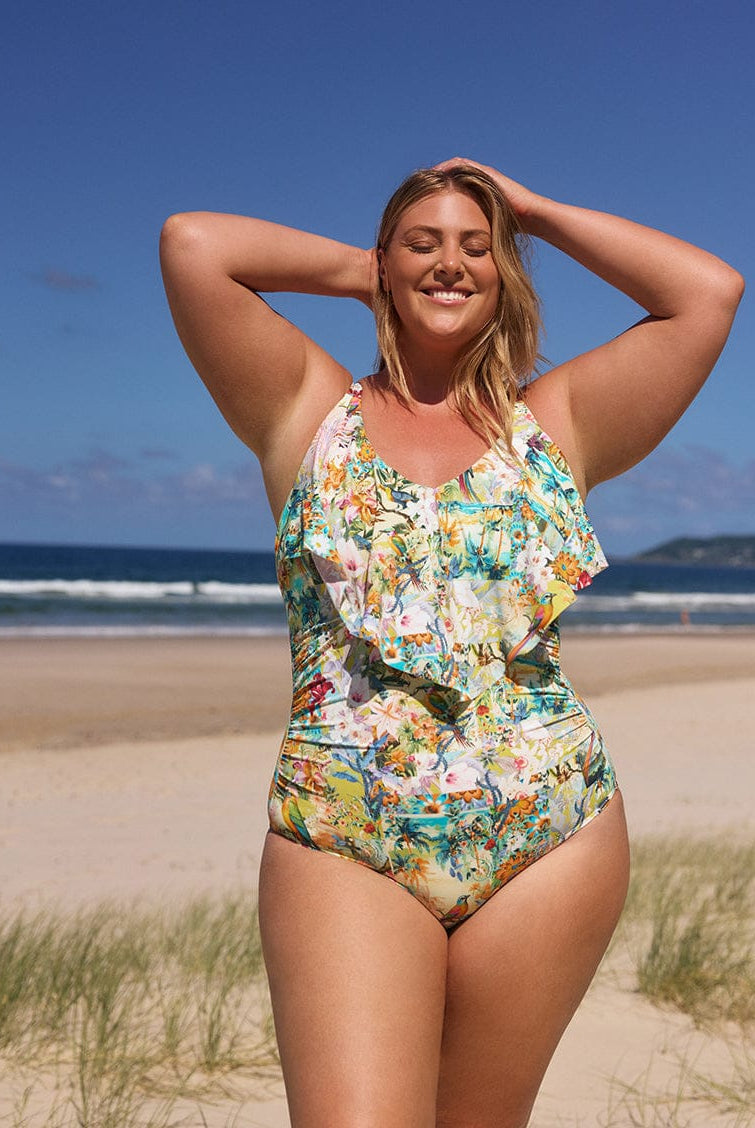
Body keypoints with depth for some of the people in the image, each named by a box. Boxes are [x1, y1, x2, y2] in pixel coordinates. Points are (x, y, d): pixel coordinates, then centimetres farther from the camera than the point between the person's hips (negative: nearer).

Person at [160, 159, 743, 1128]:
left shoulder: (555, 422, 11)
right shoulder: (310, 408, 9)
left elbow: (710, 291, 4)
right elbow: (191, 243, -2)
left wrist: (536, 213, 13)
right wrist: (354, 269, 12)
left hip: (550, 831, 2)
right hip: (341, 842, -1)